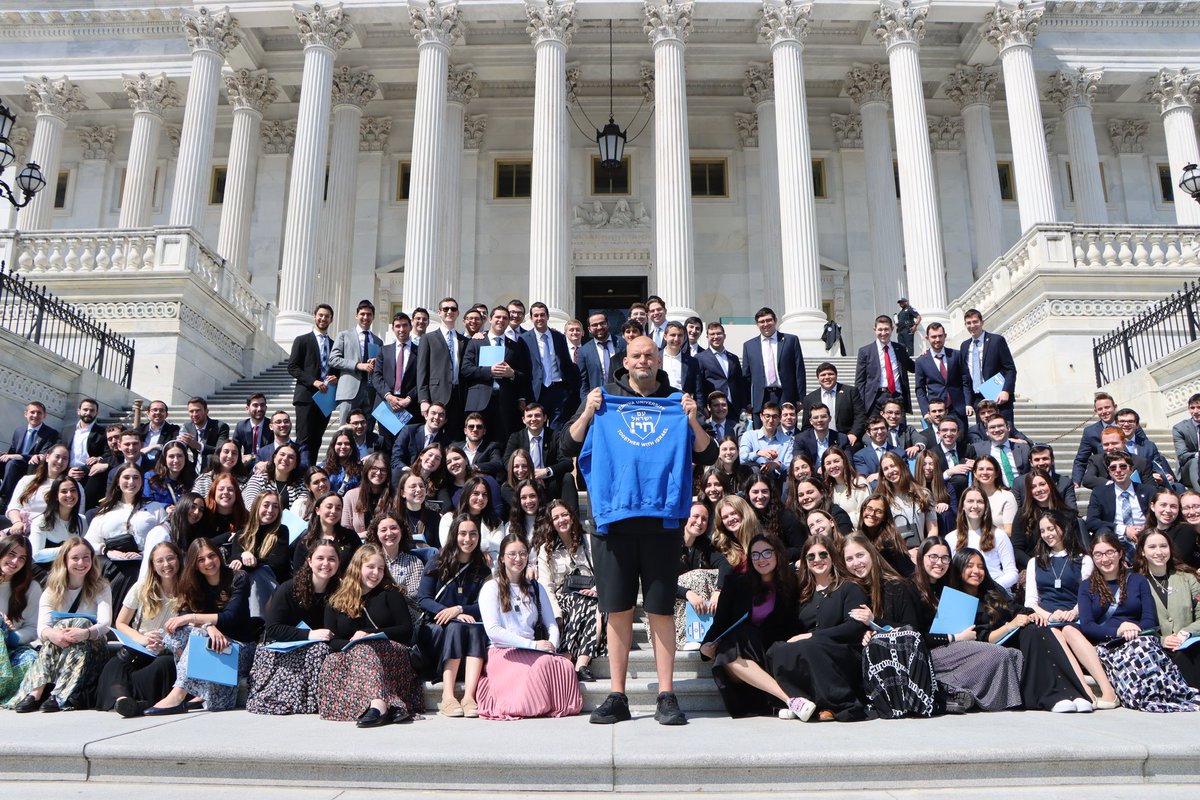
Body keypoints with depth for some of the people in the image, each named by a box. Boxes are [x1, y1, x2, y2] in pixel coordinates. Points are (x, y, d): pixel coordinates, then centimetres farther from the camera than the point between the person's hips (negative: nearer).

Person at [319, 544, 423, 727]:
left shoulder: (390, 594, 13)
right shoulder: (336, 602, 17)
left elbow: (406, 631, 4)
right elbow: (331, 640, 8)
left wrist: (369, 634, -7)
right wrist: (351, 644, -15)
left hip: (391, 654, -2)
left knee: (364, 650, -33)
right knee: (331, 663, -30)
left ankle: (378, 706, -57)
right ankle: (387, 705, -51)